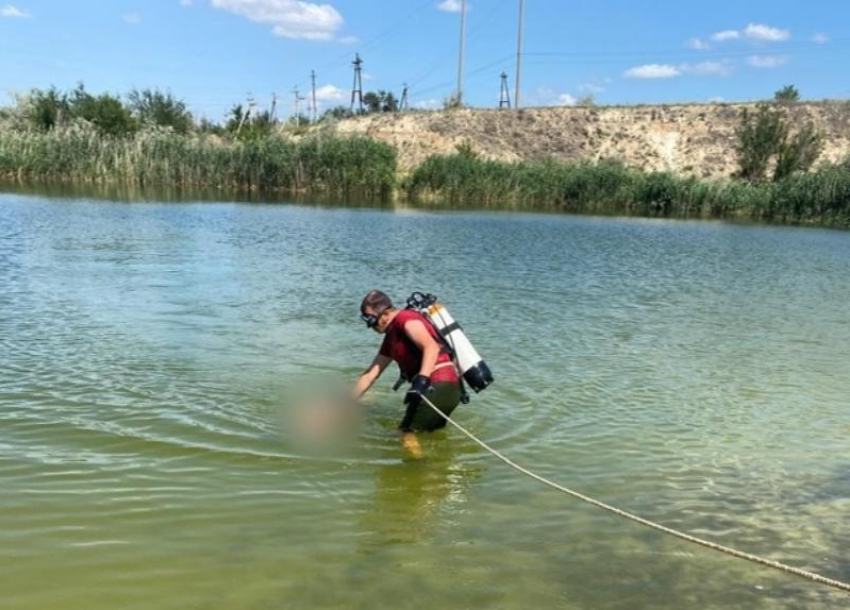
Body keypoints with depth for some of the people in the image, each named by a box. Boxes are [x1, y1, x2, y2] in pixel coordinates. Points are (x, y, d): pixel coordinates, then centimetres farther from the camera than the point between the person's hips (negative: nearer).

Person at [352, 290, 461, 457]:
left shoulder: (405, 318, -8)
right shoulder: (390, 338, 21)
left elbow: (431, 347, -24)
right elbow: (370, 375, 24)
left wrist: (421, 381, -36)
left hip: (441, 386, -10)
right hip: (442, 388, 10)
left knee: (407, 432, -12)